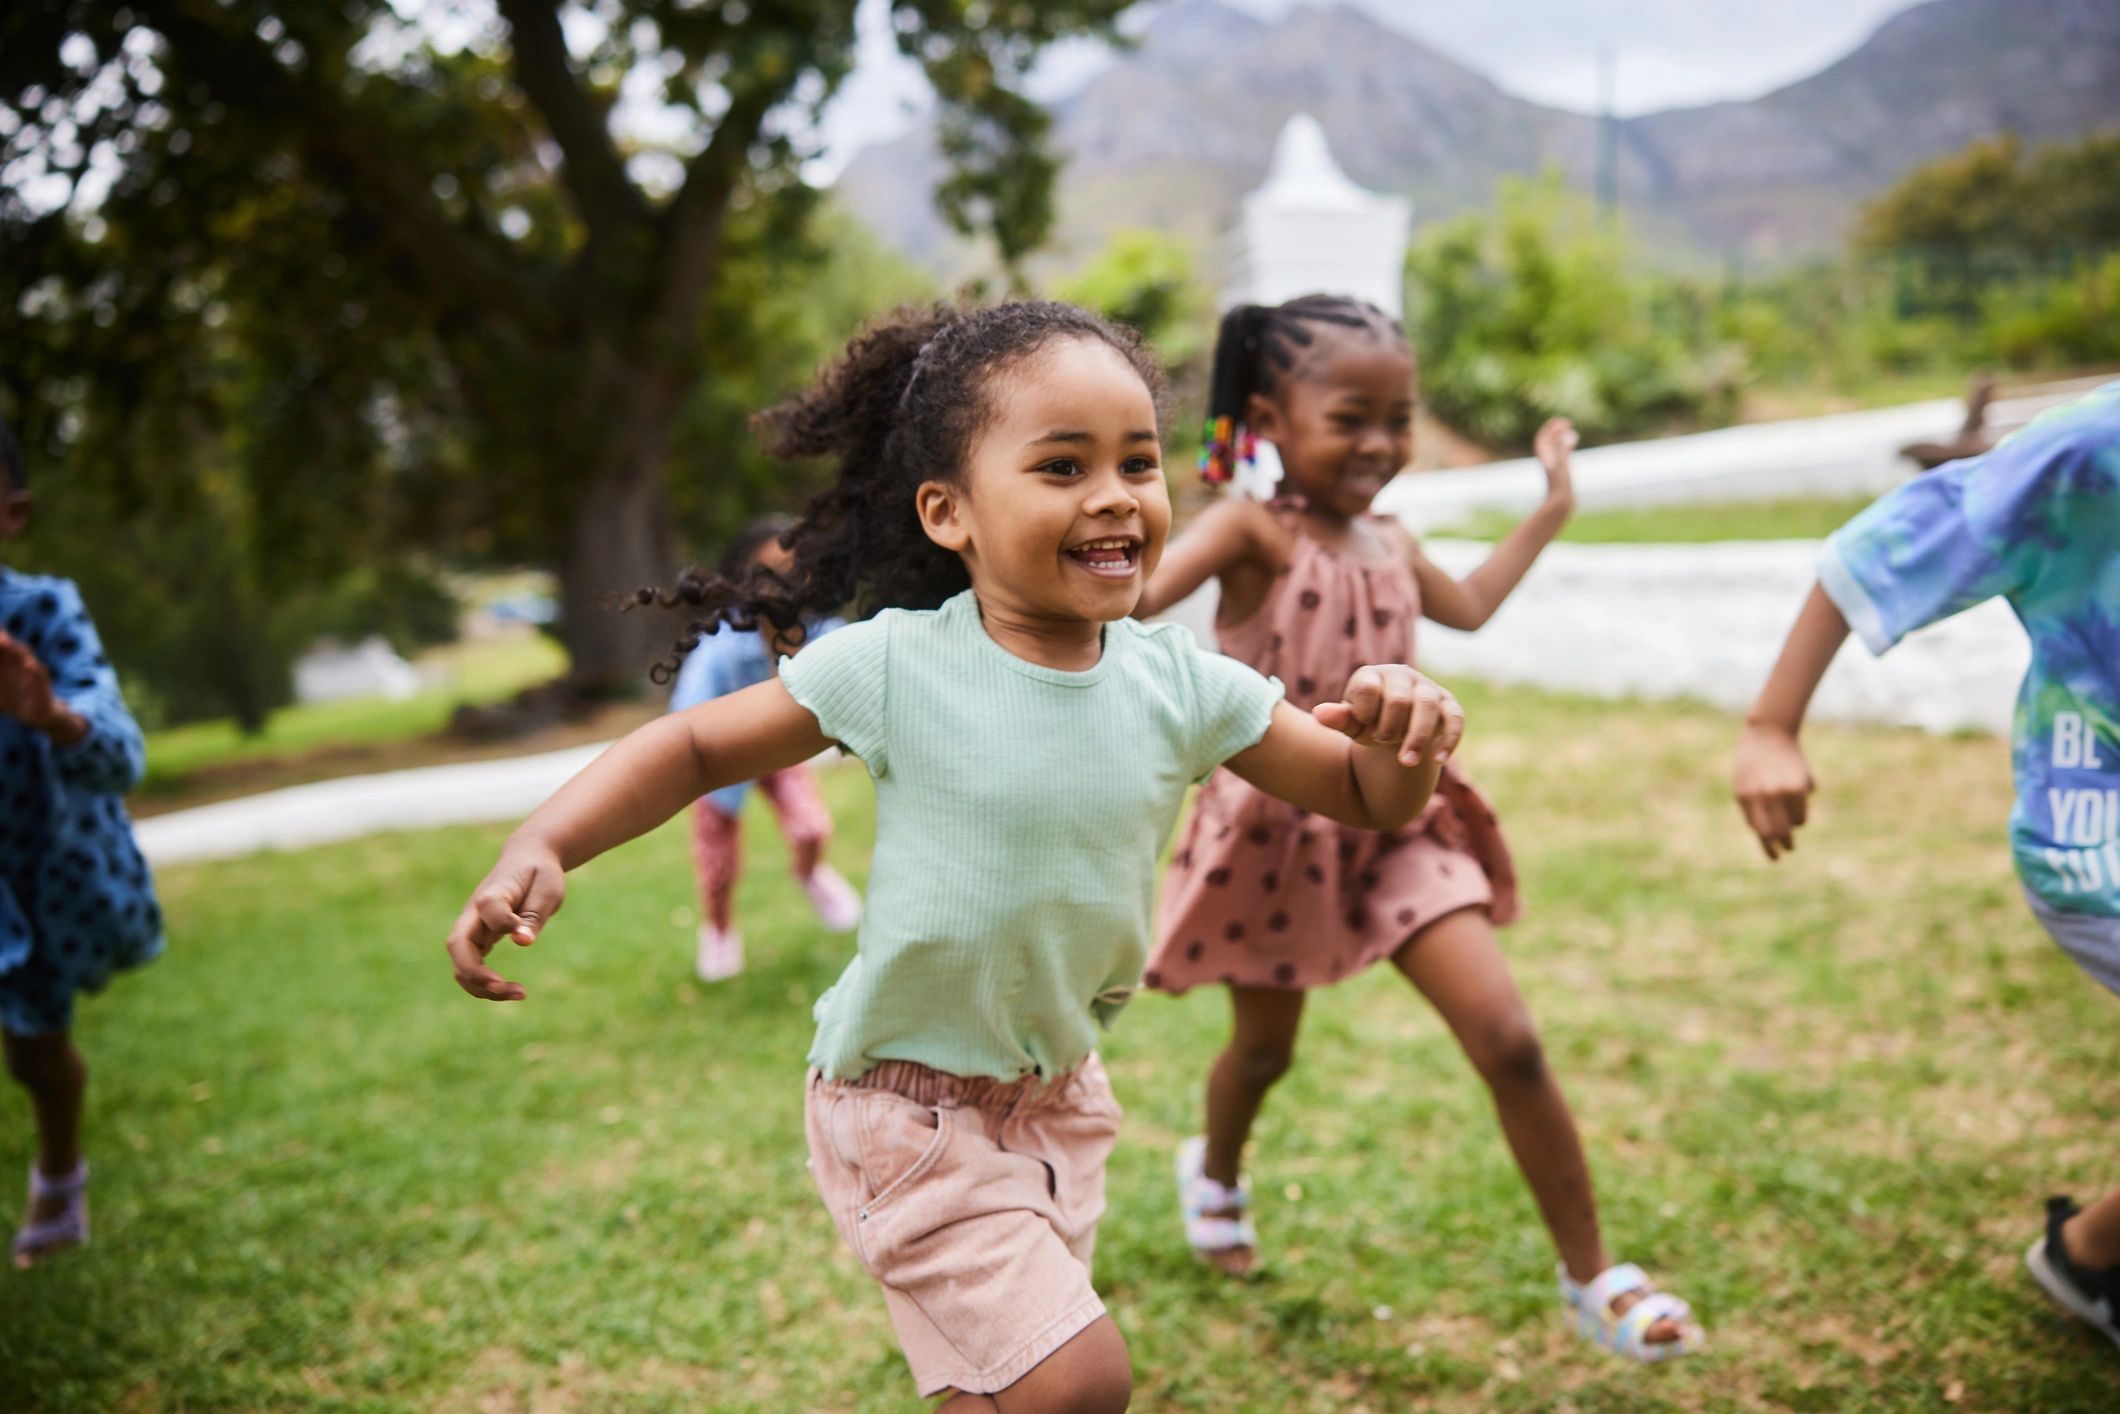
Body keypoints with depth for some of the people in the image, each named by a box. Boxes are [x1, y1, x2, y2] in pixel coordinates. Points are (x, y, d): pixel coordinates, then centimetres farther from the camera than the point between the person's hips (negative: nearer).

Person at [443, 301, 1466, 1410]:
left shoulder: (1182, 685, -11)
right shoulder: (892, 667, -20)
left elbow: (1365, 800, -2)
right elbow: (696, 748, -10)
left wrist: (1399, 741, -25)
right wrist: (539, 850, -24)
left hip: (1059, 1091, 5)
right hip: (908, 1109, -5)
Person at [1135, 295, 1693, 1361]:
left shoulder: (1387, 545, 4)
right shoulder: (1252, 533, -17)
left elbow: (1469, 607, 26)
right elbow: (1131, 607, -33)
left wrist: (1552, 507, 29)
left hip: (1394, 824, 4)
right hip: (1276, 833, -4)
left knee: (1509, 1041, -8)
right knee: (1263, 1049, 19)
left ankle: (1591, 1279, 7)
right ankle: (1215, 1175, 55)